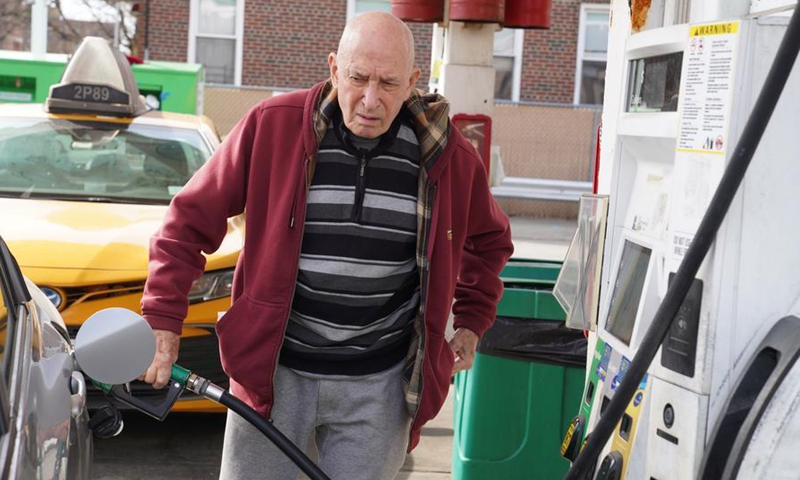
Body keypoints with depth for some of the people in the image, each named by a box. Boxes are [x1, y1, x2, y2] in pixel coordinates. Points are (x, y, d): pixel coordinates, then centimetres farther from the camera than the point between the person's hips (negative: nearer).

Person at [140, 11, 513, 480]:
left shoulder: (449, 156, -1)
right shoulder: (272, 125, -8)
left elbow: (489, 238, 19)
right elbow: (192, 220, -2)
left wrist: (472, 321, 15)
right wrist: (164, 319, -7)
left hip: (379, 386, 1)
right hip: (273, 371, -1)